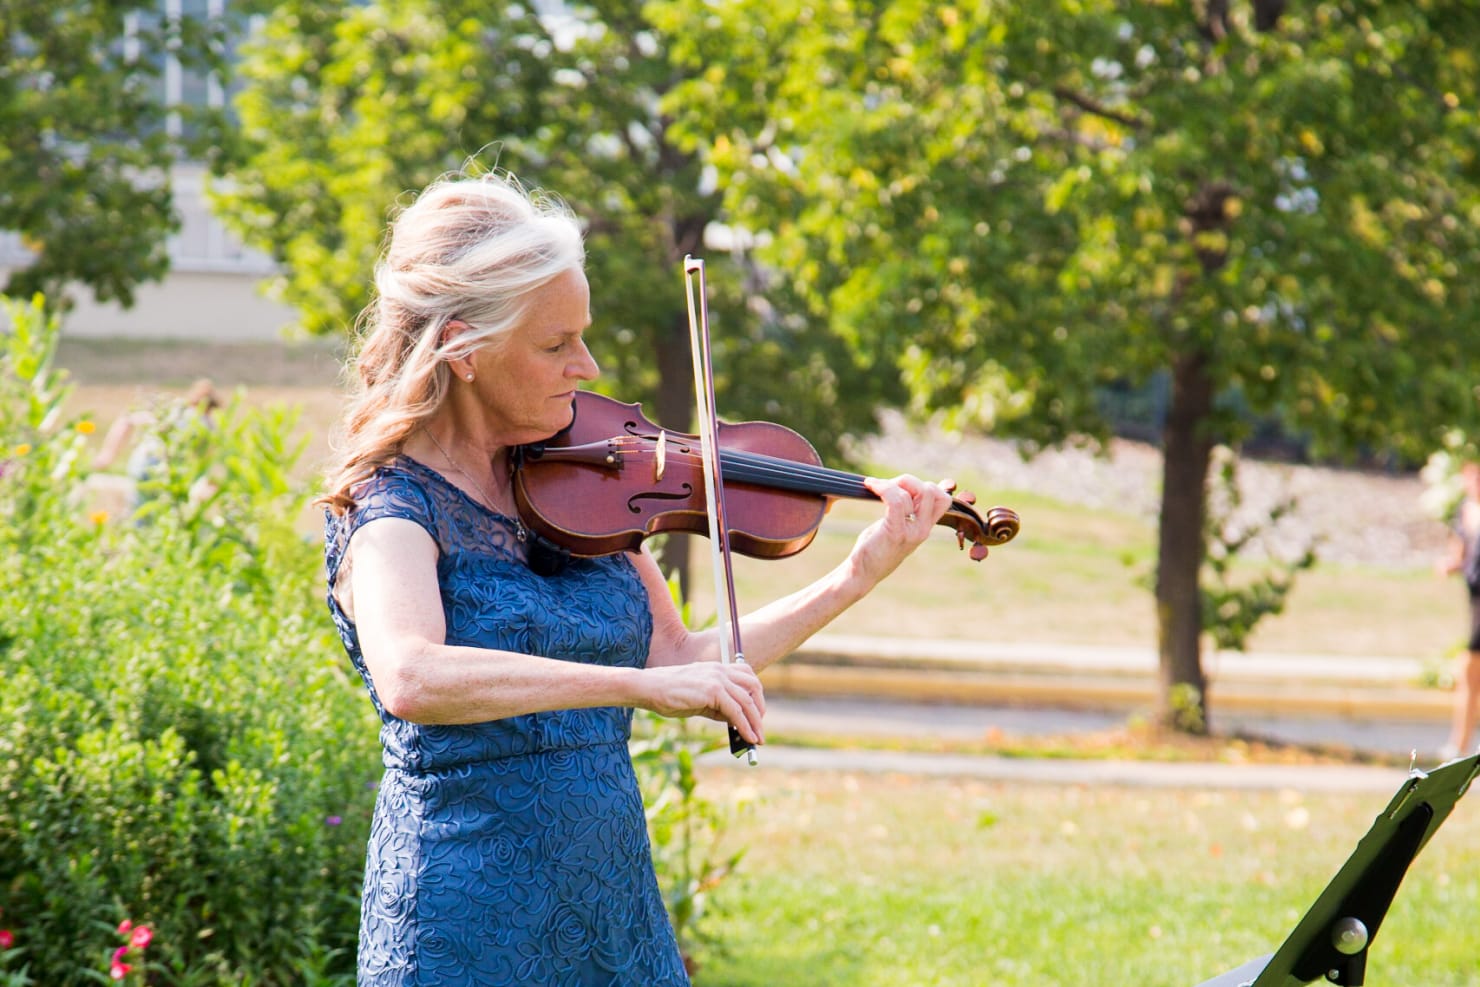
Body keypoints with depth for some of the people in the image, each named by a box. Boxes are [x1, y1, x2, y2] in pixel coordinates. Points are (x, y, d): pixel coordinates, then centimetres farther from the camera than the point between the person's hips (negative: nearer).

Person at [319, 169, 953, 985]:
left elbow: (679, 659, 10)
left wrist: (858, 576, 3)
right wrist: (641, 683, -37)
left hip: (616, 908, 6)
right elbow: (409, 679, -34)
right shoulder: (395, 507, -14)